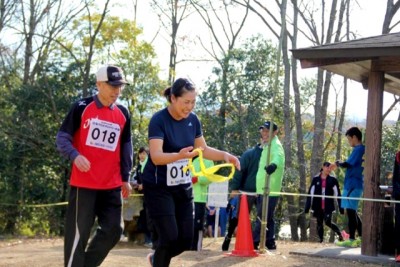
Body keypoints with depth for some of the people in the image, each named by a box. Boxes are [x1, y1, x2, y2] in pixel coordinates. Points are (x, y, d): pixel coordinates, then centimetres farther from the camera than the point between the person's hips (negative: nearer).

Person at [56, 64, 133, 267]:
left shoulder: (123, 114, 9)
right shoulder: (82, 107, -5)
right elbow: (62, 137, -5)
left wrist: (125, 178, 13)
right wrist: (75, 155, -24)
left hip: (112, 185, 5)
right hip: (83, 183, -5)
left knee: (113, 230, 4)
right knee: (78, 233, -4)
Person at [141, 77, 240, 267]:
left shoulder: (193, 119, -1)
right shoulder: (159, 120, -20)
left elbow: (203, 149, 10)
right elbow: (156, 156, -29)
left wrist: (225, 155, -8)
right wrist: (180, 155, -47)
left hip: (183, 186, 6)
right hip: (158, 187, -6)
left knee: (186, 240, 7)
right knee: (170, 237, -12)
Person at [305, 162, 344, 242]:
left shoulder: (332, 180, 2)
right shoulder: (316, 179, 4)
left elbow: (337, 194, 2)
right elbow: (310, 193, 3)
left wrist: (340, 207, -2)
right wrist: (307, 207, -2)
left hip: (328, 206, -2)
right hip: (318, 206, 2)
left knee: (328, 222, -14)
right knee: (319, 224, 6)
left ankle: (339, 234, 7)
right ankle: (321, 240, 16)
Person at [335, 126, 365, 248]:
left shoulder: (358, 149, -13)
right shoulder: (363, 149, 16)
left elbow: (347, 164, -20)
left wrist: (339, 163, -3)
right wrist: (342, 164, 9)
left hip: (352, 185, -10)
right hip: (356, 184, 10)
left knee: (350, 212, -7)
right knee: (352, 212, 15)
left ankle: (352, 239, -5)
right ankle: (361, 238, 16)